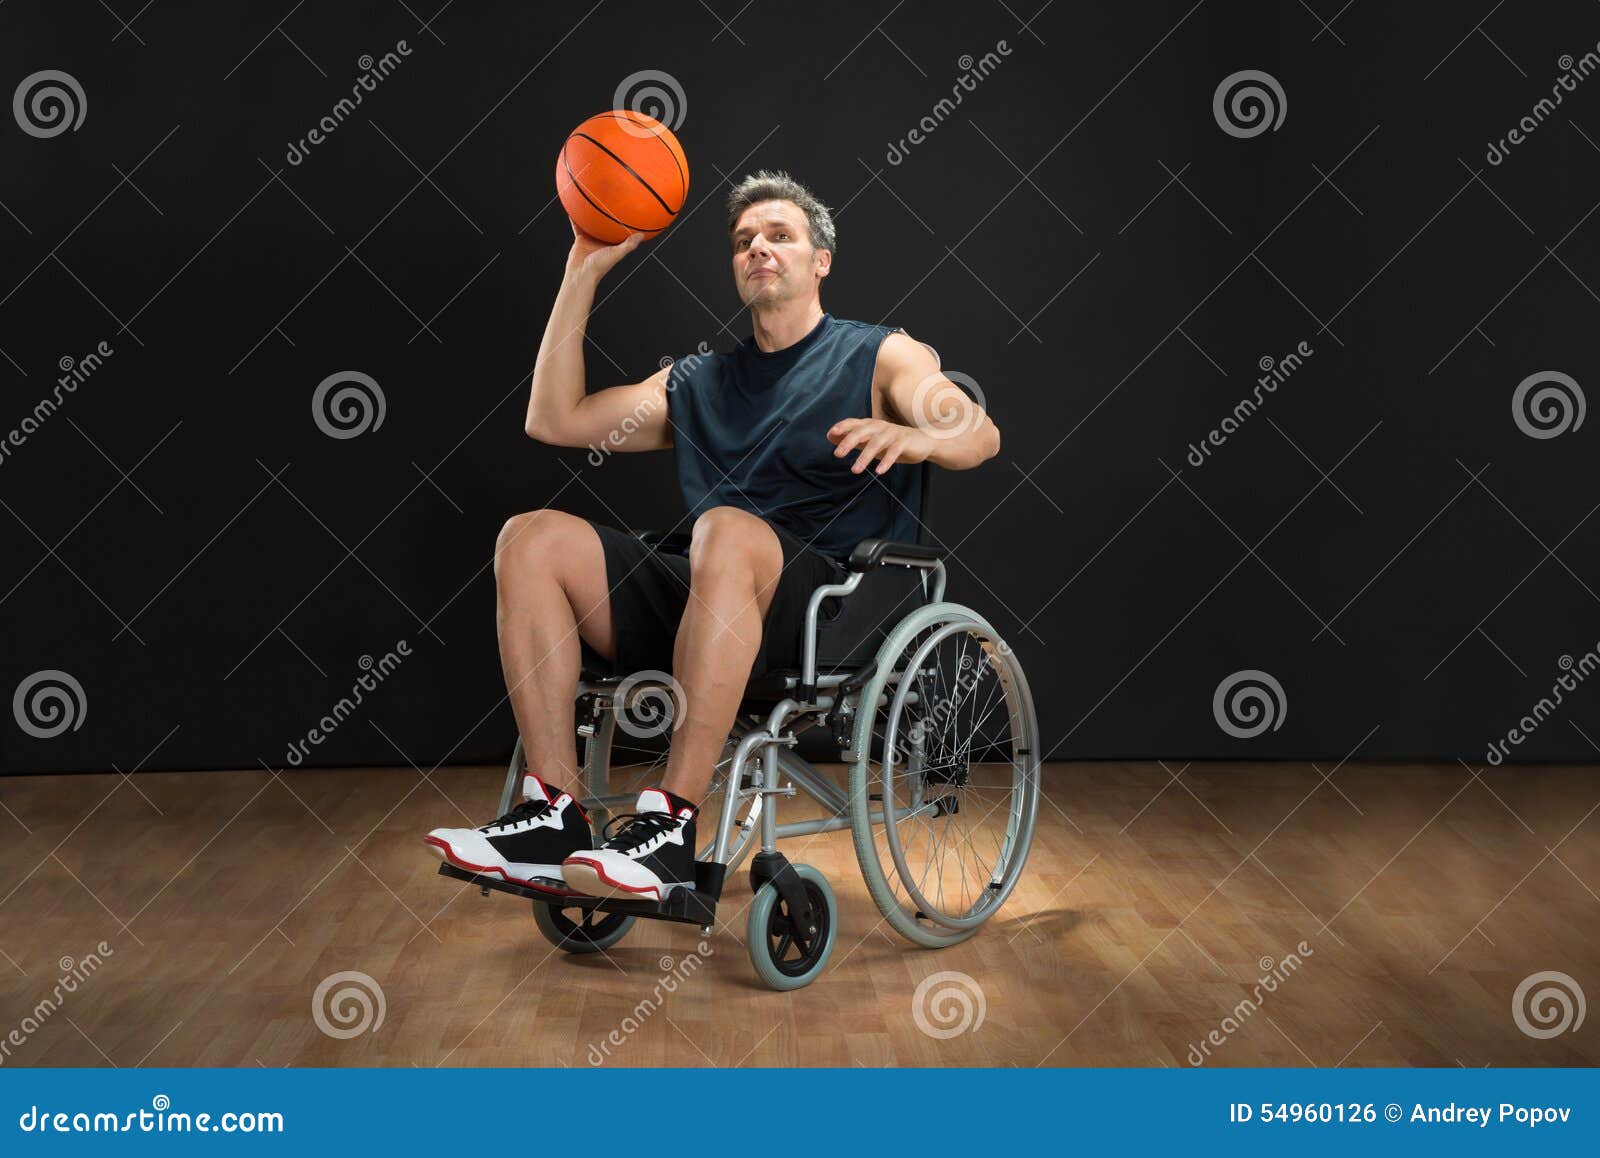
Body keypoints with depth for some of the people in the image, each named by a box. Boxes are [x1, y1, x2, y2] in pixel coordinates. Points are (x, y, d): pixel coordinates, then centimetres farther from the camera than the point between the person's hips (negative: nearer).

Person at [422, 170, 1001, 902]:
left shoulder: (879, 356, 14)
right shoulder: (696, 382, 27)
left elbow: (981, 435, -5)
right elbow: (554, 420, 18)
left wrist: (914, 436, -29)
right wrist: (584, 271, 16)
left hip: (833, 607, -5)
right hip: (705, 597, 5)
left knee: (727, 531, -37)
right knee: (531, 538, -15)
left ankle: (670, 827, -37)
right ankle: (553, 817, -23)